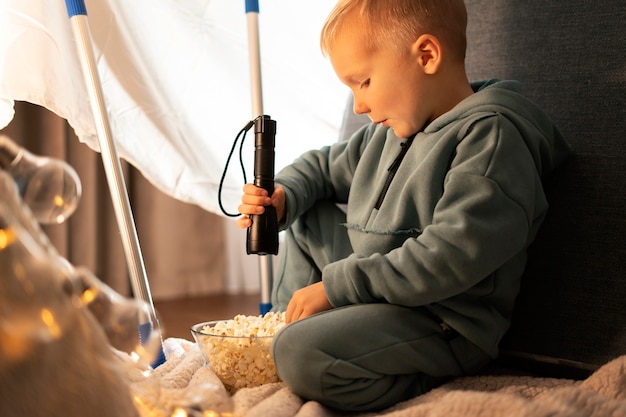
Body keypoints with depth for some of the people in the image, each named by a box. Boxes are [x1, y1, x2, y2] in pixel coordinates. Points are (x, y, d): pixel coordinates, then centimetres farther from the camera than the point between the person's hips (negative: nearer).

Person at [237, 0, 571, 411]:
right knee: (307, 216, 22)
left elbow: (452, 256, -29)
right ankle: (287, 323, 16)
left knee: (301, 355, -31)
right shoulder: (390, 131, 10)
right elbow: (326, 166, 28)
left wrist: (337, 286, -24)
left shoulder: (491, 135, -20)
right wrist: (283, 198, 4)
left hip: (441, 321, -10)